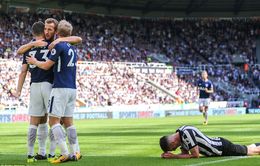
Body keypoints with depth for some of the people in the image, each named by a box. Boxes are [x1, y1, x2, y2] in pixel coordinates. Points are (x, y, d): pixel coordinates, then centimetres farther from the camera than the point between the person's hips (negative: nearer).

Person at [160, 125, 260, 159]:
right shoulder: (179, 135, -6)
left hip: (223, 148, -8)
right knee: (250, 150, 26)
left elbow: (195, 155, -30)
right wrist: (168, 154, -15)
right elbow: (185, 153, 1)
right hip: (218, 144, 8)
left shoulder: (186, 133, -34)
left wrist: (173, 156, -30)